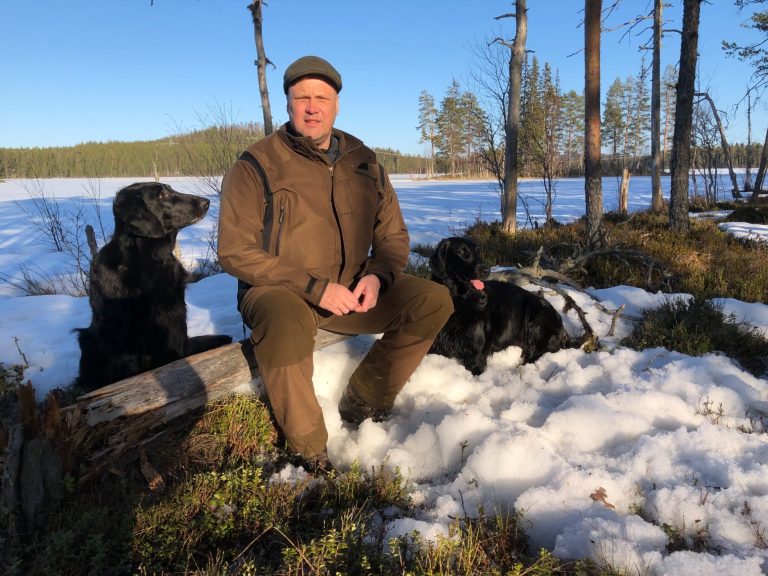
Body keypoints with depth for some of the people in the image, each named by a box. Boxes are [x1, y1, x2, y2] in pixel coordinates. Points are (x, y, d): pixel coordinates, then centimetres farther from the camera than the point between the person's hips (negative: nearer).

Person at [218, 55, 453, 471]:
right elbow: (235, 252, -12)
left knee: (433, 301, -11)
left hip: (352, 292, 5)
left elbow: (393, 236, 10)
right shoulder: (255, 166, -8)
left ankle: (362, 402, 0)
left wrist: (377, 275, -13)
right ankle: (308, 451, -14)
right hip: (279, 293, -4)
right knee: (285, 324, -39)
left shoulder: (364, 163, 6)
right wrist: (316, 287, -21)